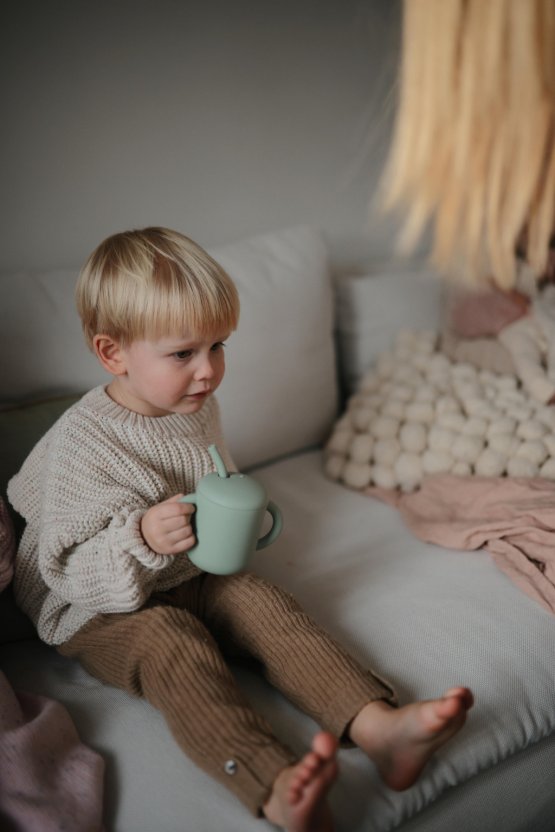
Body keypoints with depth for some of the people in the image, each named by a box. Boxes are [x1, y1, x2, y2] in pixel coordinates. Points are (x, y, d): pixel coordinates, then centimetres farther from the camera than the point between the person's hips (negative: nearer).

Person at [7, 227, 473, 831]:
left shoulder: (198, 408, 2)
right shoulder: (82, 442, -20)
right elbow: (65, 567, -20)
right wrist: (142, 540, -36)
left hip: (191, 579, 7)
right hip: (100, 611, -6)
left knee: (263, 603, -18)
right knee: (171, 641, -33)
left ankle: (379, 727, -31)